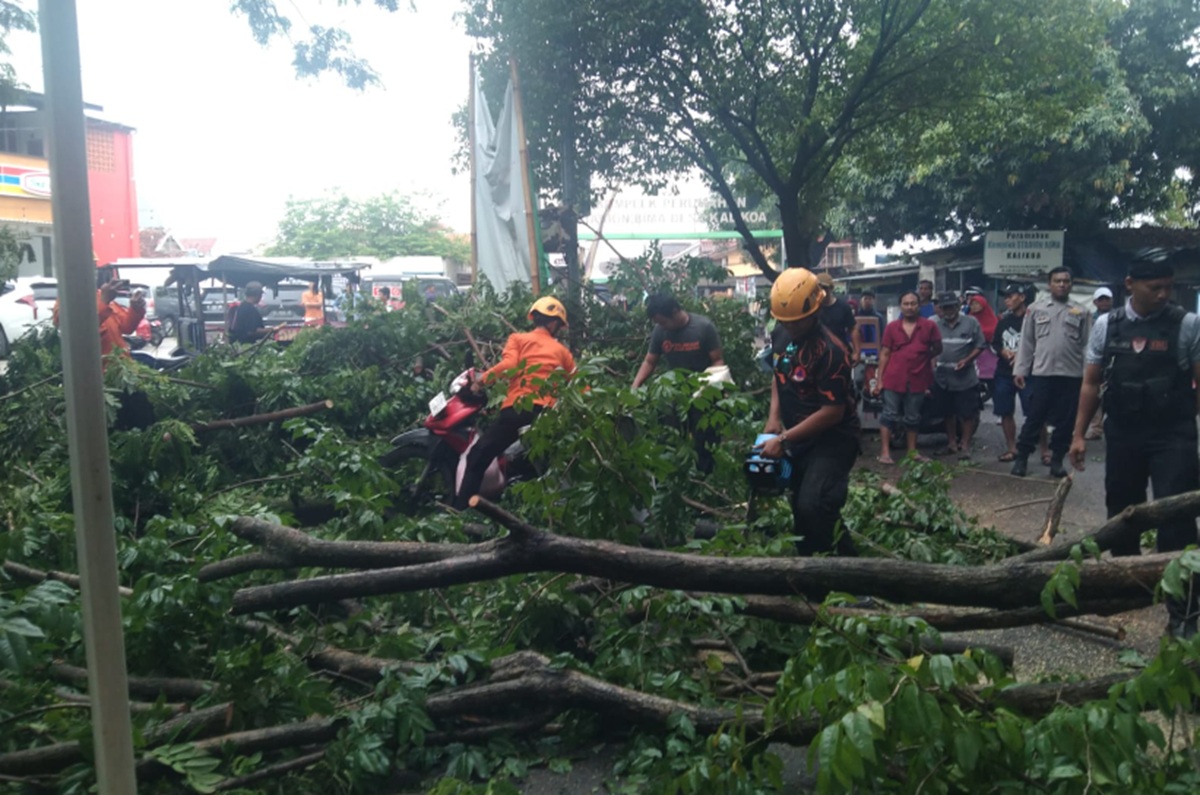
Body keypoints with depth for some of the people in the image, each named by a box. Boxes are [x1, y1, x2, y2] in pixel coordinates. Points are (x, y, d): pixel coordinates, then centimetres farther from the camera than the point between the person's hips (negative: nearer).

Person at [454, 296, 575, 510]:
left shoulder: (518, 338, 12)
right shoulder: (562, 350, 20)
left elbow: (509, 365, -6)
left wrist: (482, 379, 3)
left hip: (518, 407, -2)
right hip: (549, 413, 2)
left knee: (477, 458, 4)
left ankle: (460, 512, -3)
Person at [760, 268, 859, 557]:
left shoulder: (829, 350, -23)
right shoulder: (787, 338, 3)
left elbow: (833, 412, -25)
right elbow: (779, 376, 20)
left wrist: (784, 440, -23)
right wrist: (774, 417, 3)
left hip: (832, 441, -9)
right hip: (801, 440, 9)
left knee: (812, 507, -24)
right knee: (800, 509, 16)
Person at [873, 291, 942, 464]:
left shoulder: (929, 325, 0)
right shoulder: (891, 327, 2)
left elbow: (937, 349, 10)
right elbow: (884, 354, 2)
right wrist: (879, 378, -1)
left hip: (917, 379, 1)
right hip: (893, 379, -1)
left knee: (913, 418, 13)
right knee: (890, 415, 0)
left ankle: (912, 451, 23)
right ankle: (884, 452, 1)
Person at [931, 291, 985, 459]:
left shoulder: (971, 323, -2)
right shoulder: (935, 325, 3)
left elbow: (980, 346, -2)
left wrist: (967, 360, -14)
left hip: (965, 377, -3)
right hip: (942, 377, 3)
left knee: (967, 414, 0)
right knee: (948, 413, 14)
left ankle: (965, 445, 11)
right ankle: (952, 443, 28)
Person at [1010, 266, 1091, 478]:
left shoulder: (1081, 312, 6)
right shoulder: (1035, 309, 6)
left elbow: (1088, 345, 4)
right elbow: (1026, 342, 6)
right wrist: (1020, 369, 1)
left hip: (1072, 374, 1)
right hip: (1042, 373, -1)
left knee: (1066, 421, 6)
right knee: (1034, 417, 2)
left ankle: (1057, 460, 17)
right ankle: (1021, 457, 9)